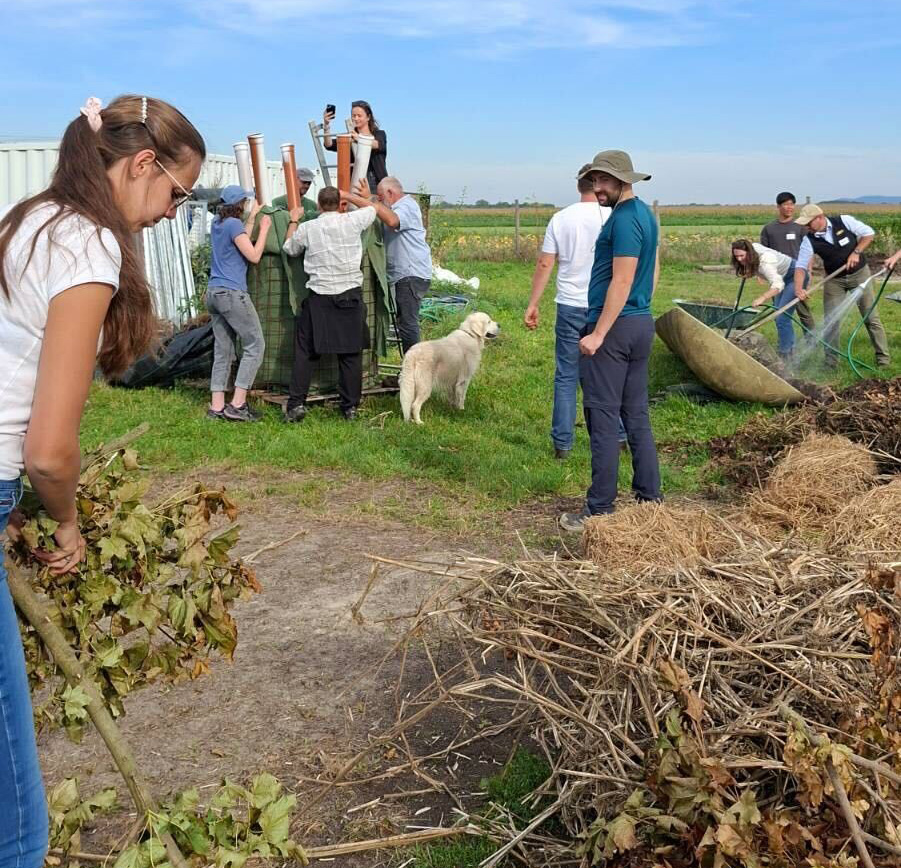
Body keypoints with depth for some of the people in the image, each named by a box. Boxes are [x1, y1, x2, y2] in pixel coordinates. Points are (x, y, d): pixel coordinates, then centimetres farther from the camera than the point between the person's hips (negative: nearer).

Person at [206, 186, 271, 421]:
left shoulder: (217, 223, 14)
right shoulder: (234, 224, -11)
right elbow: (254, 256, -11)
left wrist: (251, 218, 27)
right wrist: (264, 228, -1)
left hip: (214, 293, 9)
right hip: (233, 293, -9)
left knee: (223, 350, 9)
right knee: (255, 345, -3)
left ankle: (217, 406, 7)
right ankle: (237, 405, -7)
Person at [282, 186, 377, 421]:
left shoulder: (307, 228, 0)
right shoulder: (352, 221, -1)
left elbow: (289, 249, 20)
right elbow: (371, 208, 21)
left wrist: (293, 221, 33)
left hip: (319, 298, 0)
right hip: (350, 296, 0)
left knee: (305, 352, 6)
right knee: (351, 353, 6)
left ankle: (296, 404, 2)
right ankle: (350, 407, 10)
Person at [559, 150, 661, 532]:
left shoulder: (624, 219, -15)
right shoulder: (645, 214, 16)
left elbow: (622, 281, -20)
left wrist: (598, 333, -21)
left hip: (613, 328, -10)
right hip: (642, 323, 10)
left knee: (603, 420, -5)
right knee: (637, 418, 13)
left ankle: (600, 510, 0)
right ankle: (650, 500, 18)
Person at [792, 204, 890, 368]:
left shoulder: (844, 221, -17)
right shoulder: (809, 241, -14)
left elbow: (869, 234, -7)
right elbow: (801, 266, -20)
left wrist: (856, 252, -19)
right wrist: (798, 289, -35)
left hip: (859, 273, -2)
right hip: (834, 279, 2)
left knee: (871, 317, 2)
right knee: (830, 322, 0)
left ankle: (883, 357, 12)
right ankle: (830, 362, 11)